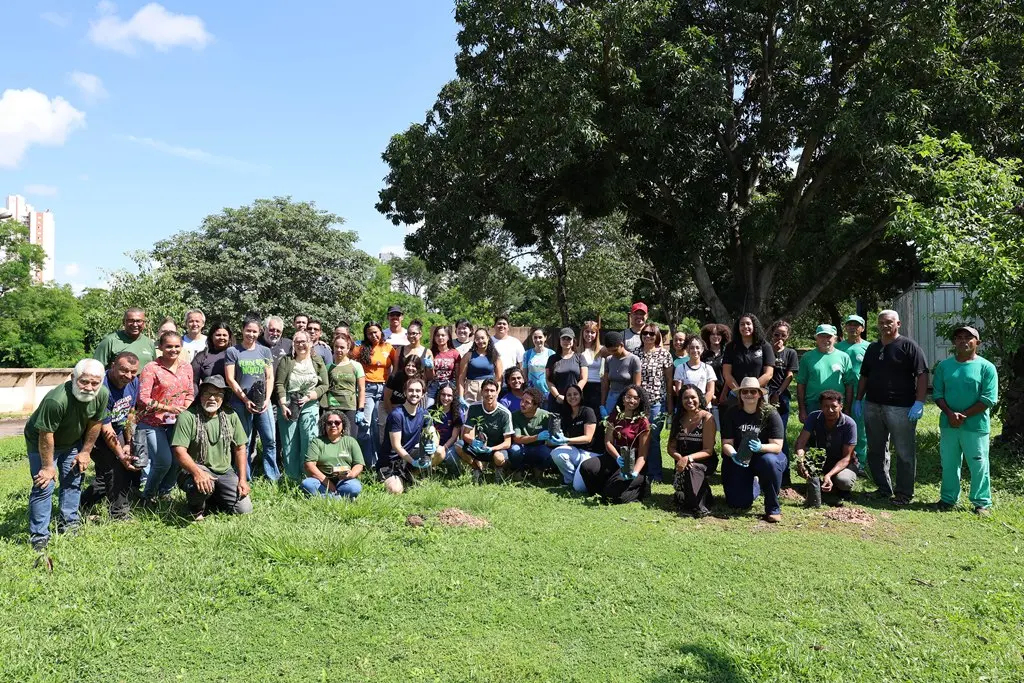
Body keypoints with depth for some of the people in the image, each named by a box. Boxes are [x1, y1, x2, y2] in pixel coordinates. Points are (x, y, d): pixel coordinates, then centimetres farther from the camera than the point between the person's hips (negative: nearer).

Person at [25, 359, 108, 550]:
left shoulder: (103, 394, -23)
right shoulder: (56, 400, -40)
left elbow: (95, 423, -7)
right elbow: (46, 435, -30)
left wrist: (85, 451, -1)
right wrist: (48, 466, -20)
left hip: (73, 441, 6)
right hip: (42, 443, -6)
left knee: (73, 481, 13)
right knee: (44, 486, -9)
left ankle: (69, 524, 28)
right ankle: (39, 537, -1)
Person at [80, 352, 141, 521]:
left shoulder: (133, 381, -9)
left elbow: (129, 414, 2)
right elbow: (105, 429, -29)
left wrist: (128, 443, -1)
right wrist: (121, 455, -30)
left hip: (117, 432, 8)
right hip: (96, 434, -8)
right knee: (116, 466, -19)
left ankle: (84, 502, 29)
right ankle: (119, 514, -4)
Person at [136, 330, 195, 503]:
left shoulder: (186, 367, 7)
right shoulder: (151, 368, -10)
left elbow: (190, 393, 13)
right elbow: (143, 399, -14)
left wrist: (185, 409, -6)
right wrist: (168, 408, -21)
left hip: (176, 422, 5)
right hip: (153, 423, -5)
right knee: (164, 461, -14)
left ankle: (164, 491, 27)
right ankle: (148, 496, 12)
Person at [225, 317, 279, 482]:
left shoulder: (265, 351, 12)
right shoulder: (232, 351, 4)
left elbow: (270, 377, 10)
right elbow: (230, 379, -2)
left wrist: (267, 399, -4)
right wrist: (246, 400, -9)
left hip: (263, 402, 3)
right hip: (240, 402, -2)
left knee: (270, 440, -1)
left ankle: (273, 478, 8)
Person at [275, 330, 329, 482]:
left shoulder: (318, 362, 7)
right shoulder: (286, 361, 6)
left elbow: (324, 385, 4)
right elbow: (279, 384, -1)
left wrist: (309, 397, -9)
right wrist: (283, 405, -10)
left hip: (310, 406, 0)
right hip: (288, 406, 1)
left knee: (309, 442, -8)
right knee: (289, 445, 1)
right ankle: (293, 480, 7)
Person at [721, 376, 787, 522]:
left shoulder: (770, 413, -11)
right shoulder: (731, 414, -4)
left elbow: (777, 446, -15)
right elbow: (726, 443, -6)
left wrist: (760, 447, -36)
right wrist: (733, 455, -28)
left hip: (764, 455, -1)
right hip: (738, 459, 2)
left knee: (770, 462, -39)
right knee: (738, 503, -13)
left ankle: (773, 508, -17)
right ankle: (754, 485, 26)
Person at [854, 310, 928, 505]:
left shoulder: (908, 346, -4)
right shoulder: (873, 348, 15)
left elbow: (922, 374, -10)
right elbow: (864, 376, 20)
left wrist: (919, 403, -17)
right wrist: (859, 400, 14)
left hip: (900, 408, -6)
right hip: (872, 406, 6)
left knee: (905, 453, 0)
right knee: (875, 451, 13)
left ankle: (904, 494, 10)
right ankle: (884, 489, 25)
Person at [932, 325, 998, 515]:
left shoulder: (986, 368, -5)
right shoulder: (944, 366, 6)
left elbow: (989, 399, -10)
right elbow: (937, 393, 4)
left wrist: (963, 415, -14)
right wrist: (950, 413, -13)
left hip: (975, 425, -3)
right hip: (948, 424, 4)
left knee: (978, 465, 4)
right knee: (948, 464, 12)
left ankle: (982, 502, 16)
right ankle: (948, 498, 24)